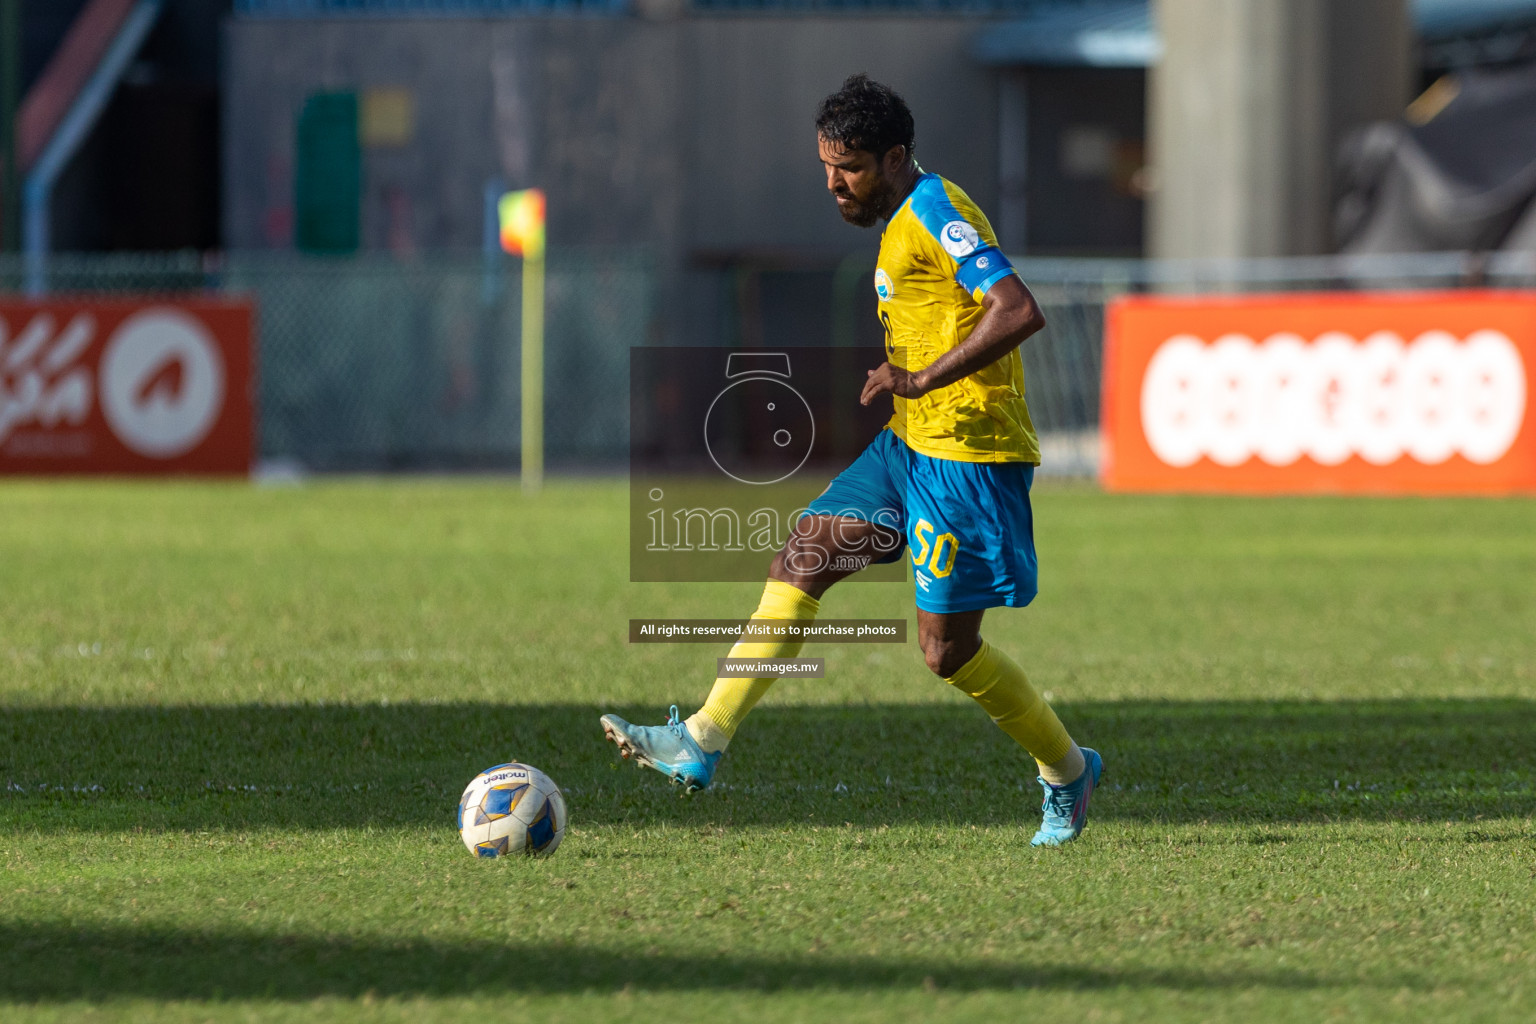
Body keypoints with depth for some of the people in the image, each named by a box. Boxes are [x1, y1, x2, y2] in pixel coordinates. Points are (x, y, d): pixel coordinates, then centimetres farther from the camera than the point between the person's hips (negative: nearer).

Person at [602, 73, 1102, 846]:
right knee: (799, 563, 0)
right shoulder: (907, 219, 15)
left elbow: (1019, 311, -27)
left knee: (946, 649, -3)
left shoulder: (937, 214, -16)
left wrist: (920, 380, -26)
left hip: (966, 455, -10)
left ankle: (1067, 772, 18)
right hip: (910, 443, 10)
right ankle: (701, 744, -3)